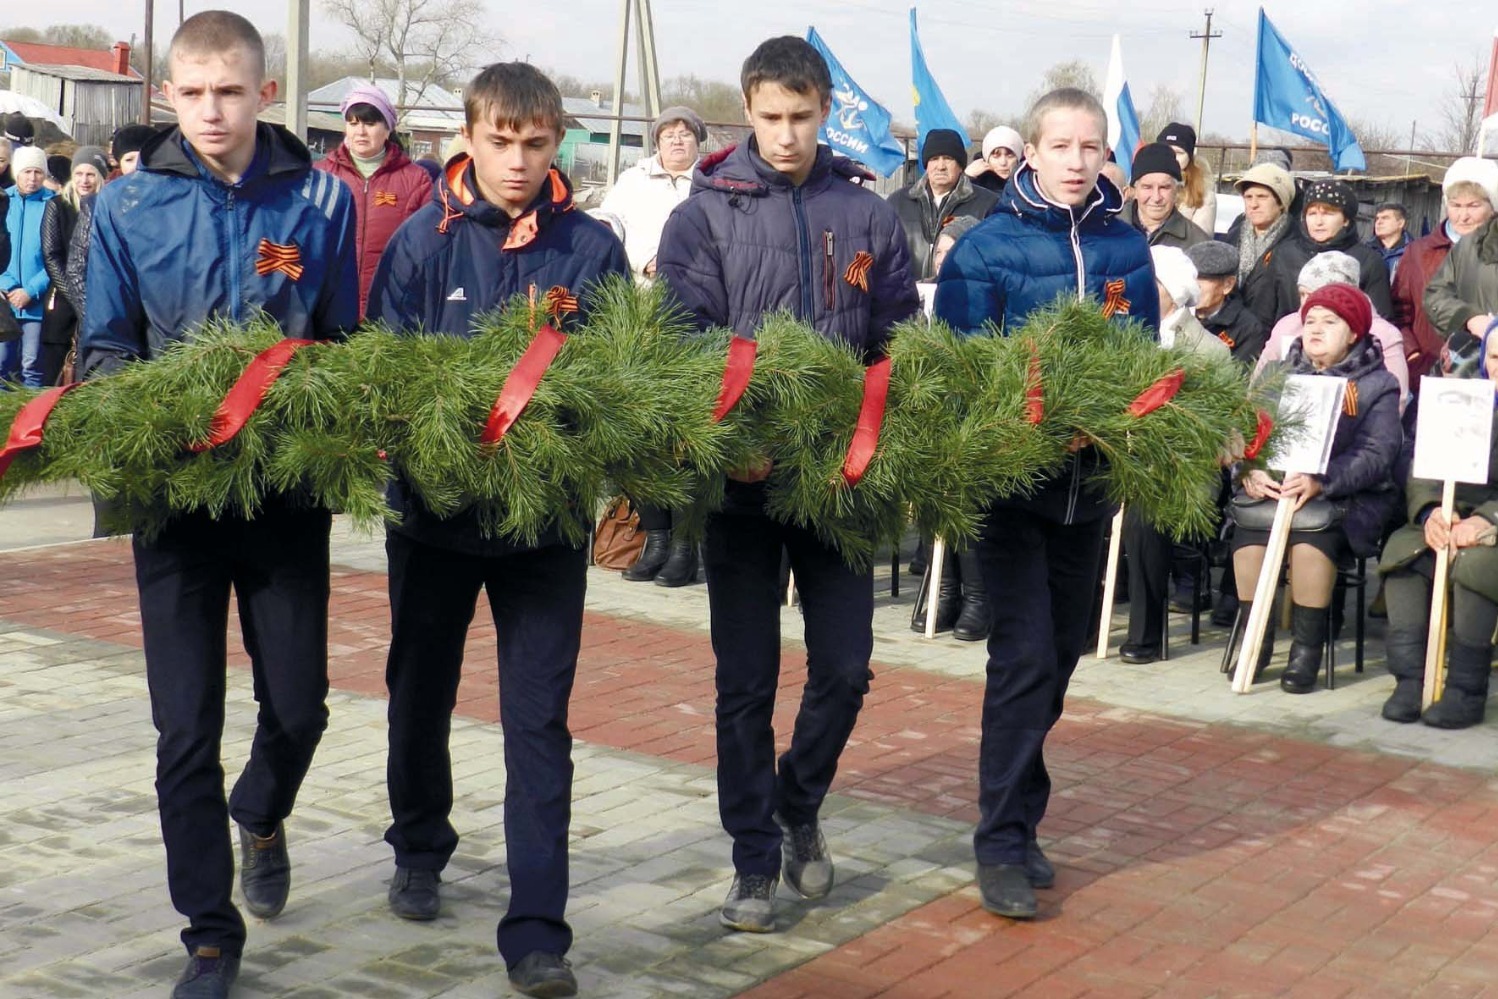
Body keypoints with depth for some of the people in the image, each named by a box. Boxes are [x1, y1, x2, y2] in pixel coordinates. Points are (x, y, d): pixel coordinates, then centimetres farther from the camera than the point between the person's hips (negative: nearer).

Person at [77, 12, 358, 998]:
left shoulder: (322, 199, 1)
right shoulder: (127, 206, 1)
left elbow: (346, 345, 5)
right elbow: (104, 352, 4)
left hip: (287, 487, 0)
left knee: (298, 704, 9)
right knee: (186, 730, 2)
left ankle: (261, 813, 44)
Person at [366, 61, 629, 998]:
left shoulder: (592, 246, -2)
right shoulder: (423, 240, -2)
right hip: (434, 506, 1)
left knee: (538, 718, -2)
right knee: (422, 692, 18)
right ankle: (420, 850, 42)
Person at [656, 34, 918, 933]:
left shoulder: (870, 216, 6)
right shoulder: (706, 214, -2)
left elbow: (900, 345, 7)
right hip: (741, 479, -2)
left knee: (845, 667, 6)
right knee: (747, 680, 4)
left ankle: (799, 808, 32)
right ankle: (755, 860, 17)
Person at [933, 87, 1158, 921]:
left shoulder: (1128, 247, 5)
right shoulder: (988, 247, -5)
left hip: (1091, 478, 5)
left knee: (1063, 653, 12)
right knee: (1025, 655, -10)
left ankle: (1018, 821, 26)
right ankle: (1003, 842, -1)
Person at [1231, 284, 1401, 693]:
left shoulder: (1377, 385, 5)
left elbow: (1376, 454, -8)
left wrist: (1320, 482, -25)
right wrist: (1249, 471, -16)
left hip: (1346, 496, -3)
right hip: (1270, 488, 3)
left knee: (1311, 535, -33)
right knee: (1247, 532, -27)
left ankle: (1307, 647, -20)